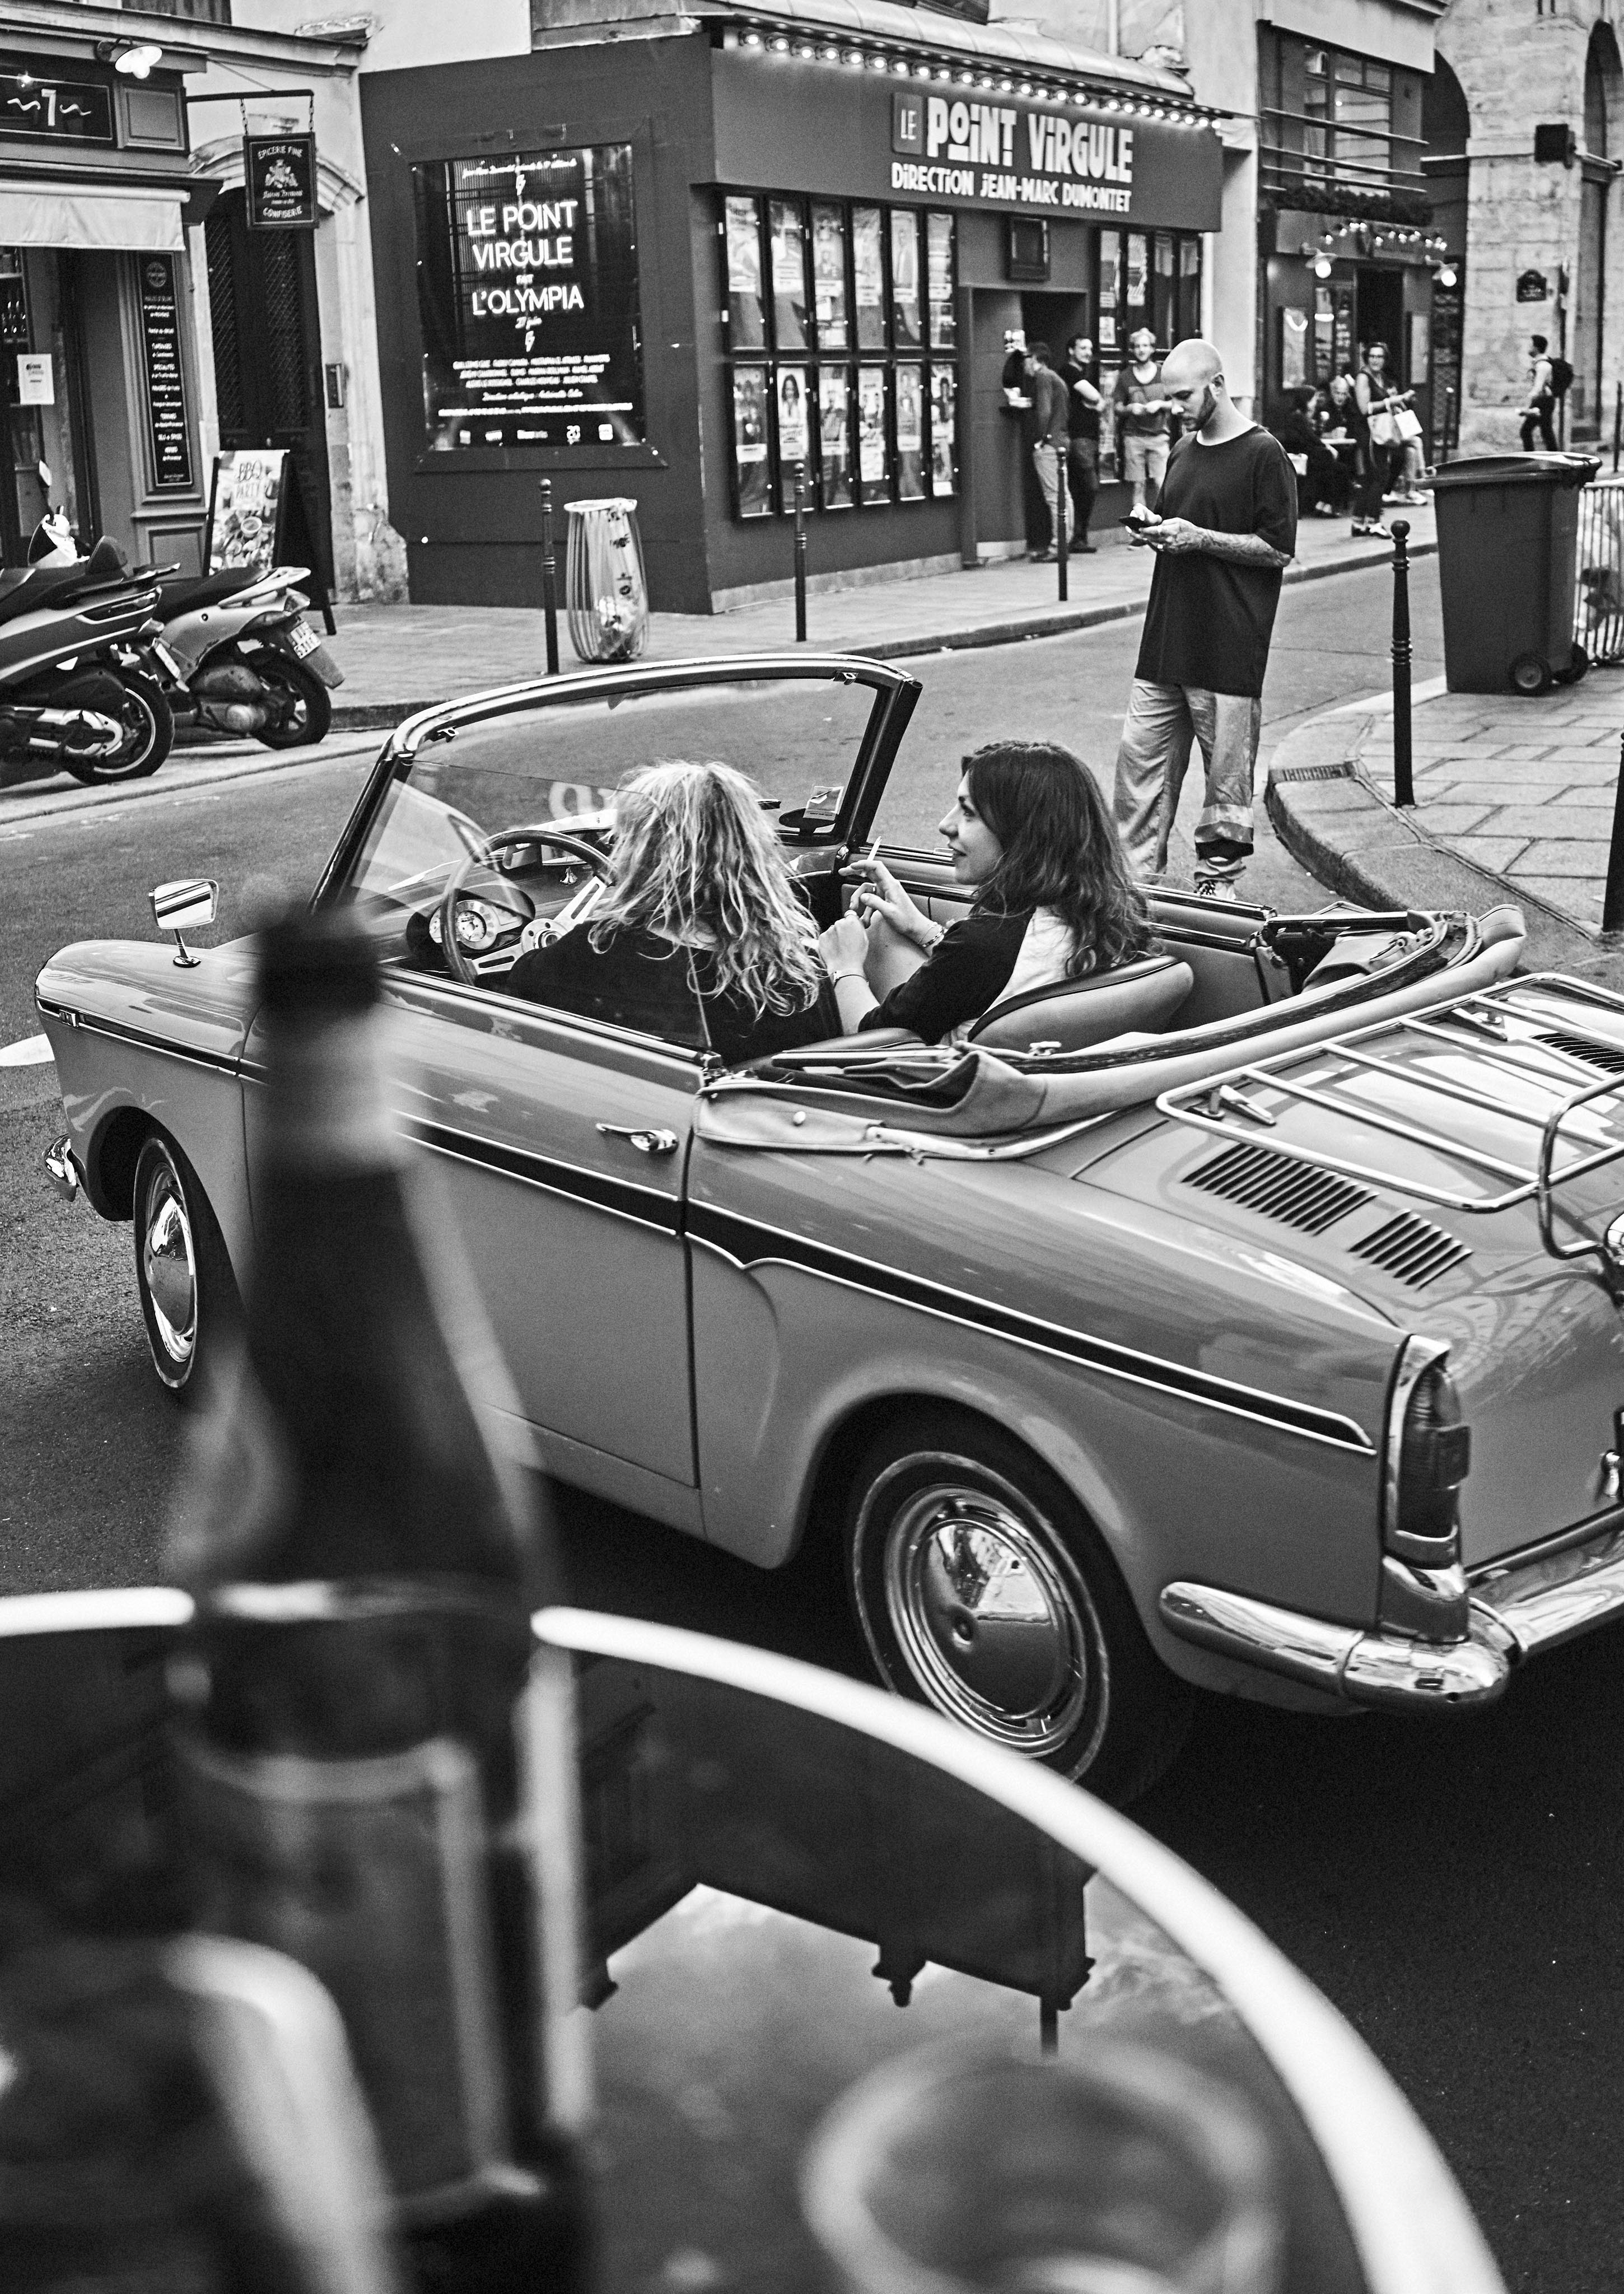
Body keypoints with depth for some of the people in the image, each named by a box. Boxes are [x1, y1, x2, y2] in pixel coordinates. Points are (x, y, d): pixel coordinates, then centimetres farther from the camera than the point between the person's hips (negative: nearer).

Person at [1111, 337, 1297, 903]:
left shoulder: (1263, 454, -7)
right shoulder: (1183, 450, 16)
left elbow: (1279, 550, -10)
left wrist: (1199, 538, -15)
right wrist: (1154, 534, 4)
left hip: (1230, 645, -7)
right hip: (1167, 641, 7)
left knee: (1227, 771, 2)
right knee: (1139, 755, 4)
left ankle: (1217, 881, 12)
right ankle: (1134, 874, 10)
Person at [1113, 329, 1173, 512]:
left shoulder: (1164, 374, 7)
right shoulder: (1125, 377, 7)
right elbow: (1118, 409, 10)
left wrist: (1160, 404, -7)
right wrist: (1130, 409, -11)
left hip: (1159, 435, 0)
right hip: (1133, 436, 0)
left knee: (1160, 483, -10)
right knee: (1138, 484, -2)